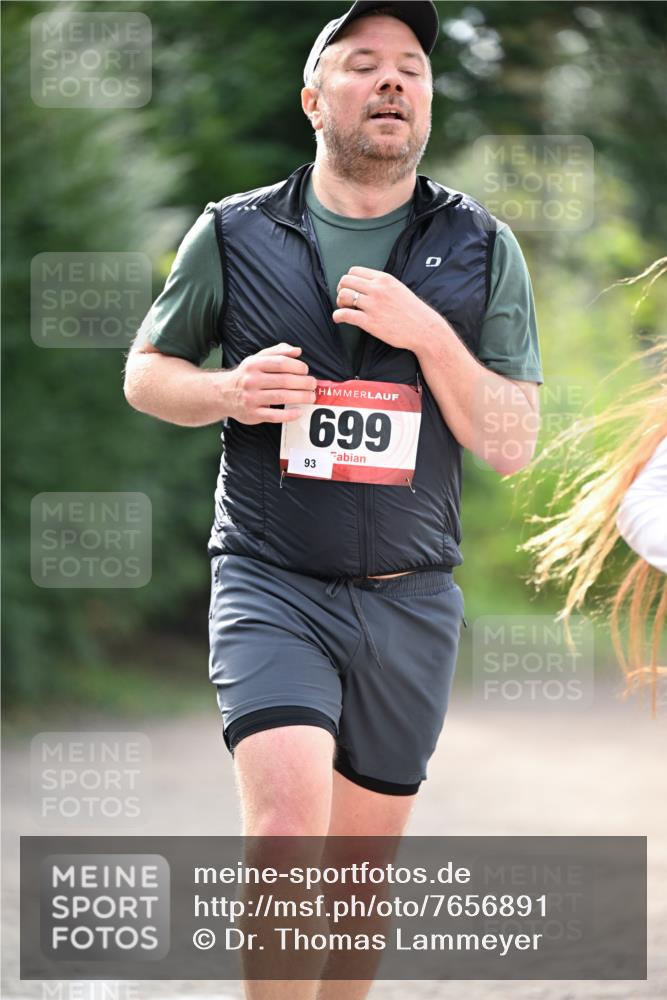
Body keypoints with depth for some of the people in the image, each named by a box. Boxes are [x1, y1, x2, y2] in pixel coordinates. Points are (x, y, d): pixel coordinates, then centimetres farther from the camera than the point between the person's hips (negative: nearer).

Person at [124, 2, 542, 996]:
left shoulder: (480, 249, 3)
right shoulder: (235, 234, 1)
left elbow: (513, 447, 0)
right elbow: (146, 372, 13)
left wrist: (427, 335, -16)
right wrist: (228, 391, -10)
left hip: (409, 604, 2)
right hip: (272, 587, -2)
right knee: (287, 828, -23)